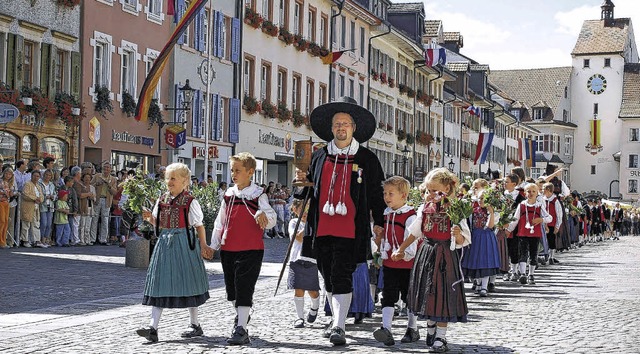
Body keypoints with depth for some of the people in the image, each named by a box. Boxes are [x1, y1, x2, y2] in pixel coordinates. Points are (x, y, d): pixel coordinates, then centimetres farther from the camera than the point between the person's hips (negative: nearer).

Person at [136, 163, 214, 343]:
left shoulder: (190, 201, -7)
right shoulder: (162, 200, 10)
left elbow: (199, 226, -5)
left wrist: (203, 246, -8)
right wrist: (150, 218, -3)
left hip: (184, 244, -5)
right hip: (165, 243, 5)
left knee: (186, 282, 3)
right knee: (160, 283, -1)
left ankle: (195, 325, 18)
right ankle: (153, 328, -4)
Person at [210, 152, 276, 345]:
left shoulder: (258, 194, -5)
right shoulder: (229, 194, 11)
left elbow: (271, 218, -12)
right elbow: (220, 221, 18)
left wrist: (264, 216, -35)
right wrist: (214, 244, 15)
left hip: (250, 250, -6)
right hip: (228, 249, 6)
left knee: (244, 288, -9)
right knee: (231, 288, 15)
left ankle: (241, 330, -9)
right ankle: (241, 316, 38)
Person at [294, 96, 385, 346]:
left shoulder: (367, 159, 4)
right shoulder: (320, 156, 12)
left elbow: (376, 193, 9)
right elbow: (311, 189, 22)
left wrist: (379, 222, 4)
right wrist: (303, 182, 0)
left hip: (350, 229, -4)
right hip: (321, 228, 4)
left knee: (341, 276, -11)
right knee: (328, 276, 13)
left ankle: (338, 327, -12)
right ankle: (336, 318, 30)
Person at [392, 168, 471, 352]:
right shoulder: (424, 209, 6)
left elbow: (463, 241, -7)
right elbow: (414, 233, 17)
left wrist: (458, 235, -28)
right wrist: (400, 250, 17)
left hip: (445, 254, -4)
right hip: (426, 252, 4)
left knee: (443, 293, -4)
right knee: (427, 292, 11)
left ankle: (441, 336, 6)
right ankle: (431, 330, 29)